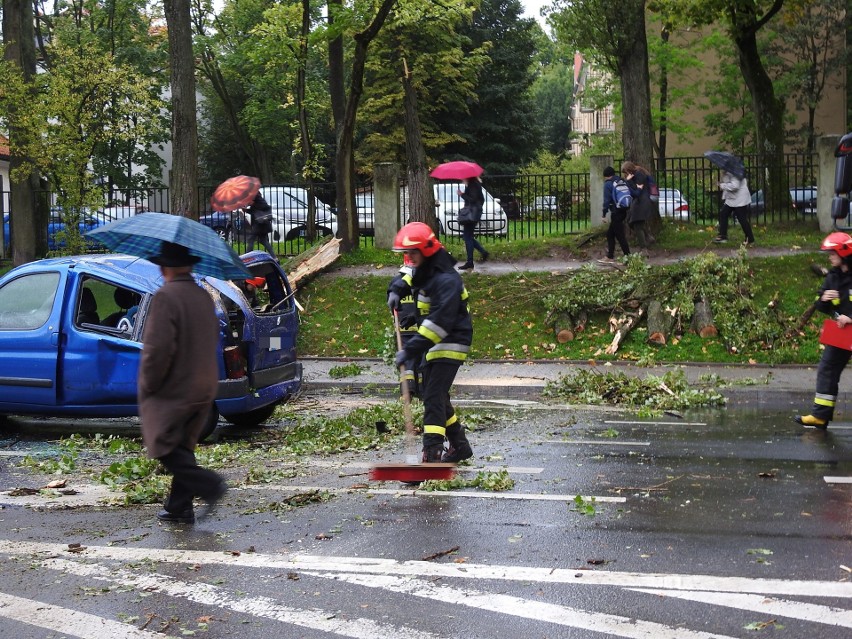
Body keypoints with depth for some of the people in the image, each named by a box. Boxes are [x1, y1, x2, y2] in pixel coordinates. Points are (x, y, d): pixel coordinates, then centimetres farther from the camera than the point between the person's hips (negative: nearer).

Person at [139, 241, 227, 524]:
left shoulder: (165, 297, -17)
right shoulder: (204, 297, 10)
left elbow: (158, 347, -23)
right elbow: (213, 339, 18)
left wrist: (148, 384, -11)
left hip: (172, 391, -8)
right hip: (204, 388, 8)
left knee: (163, 447, -1)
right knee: (182, 447, 16)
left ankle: (209, 484, -14)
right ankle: (179, 508, 17)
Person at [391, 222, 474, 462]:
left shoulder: (446, 280, -22)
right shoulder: (424, 273, 9)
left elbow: (440, 321, -30)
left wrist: (411, 350, -33)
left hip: (450, 345, -10)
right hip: (433, 346, 10)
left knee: (433, 399, -17)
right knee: (433, 396, 17)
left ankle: (432, 456, -20)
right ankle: (460, 445, 31)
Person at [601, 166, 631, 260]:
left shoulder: (608, 184, -7)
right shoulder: (622, 181, 13)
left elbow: (606, 200, -12)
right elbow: (632, 193, 9)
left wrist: (604, 214, -10)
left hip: (616, 212, -8)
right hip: (624, 211, 8)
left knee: (620, 235, -5)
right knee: (610, 233, 18)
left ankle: (628, 255, -7)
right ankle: (610, 255, 21)